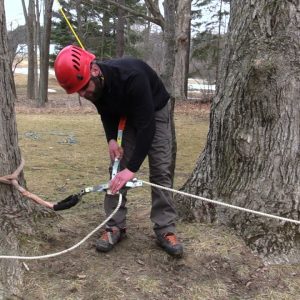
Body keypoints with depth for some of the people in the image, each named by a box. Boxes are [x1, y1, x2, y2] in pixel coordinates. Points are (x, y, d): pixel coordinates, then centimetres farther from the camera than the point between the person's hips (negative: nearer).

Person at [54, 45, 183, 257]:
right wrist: (111, 139, -17)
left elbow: (146, 125, -40)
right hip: (124, 116, 5)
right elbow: (106, 113, 0)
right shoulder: (94, 85, -22)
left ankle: (166, 230, -1)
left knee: (161, 170, -9)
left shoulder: (132, 77, -43)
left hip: (155, 112, -5)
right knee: (117, 169, -4)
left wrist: (132, 168, -41)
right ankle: (115, 227, 5)